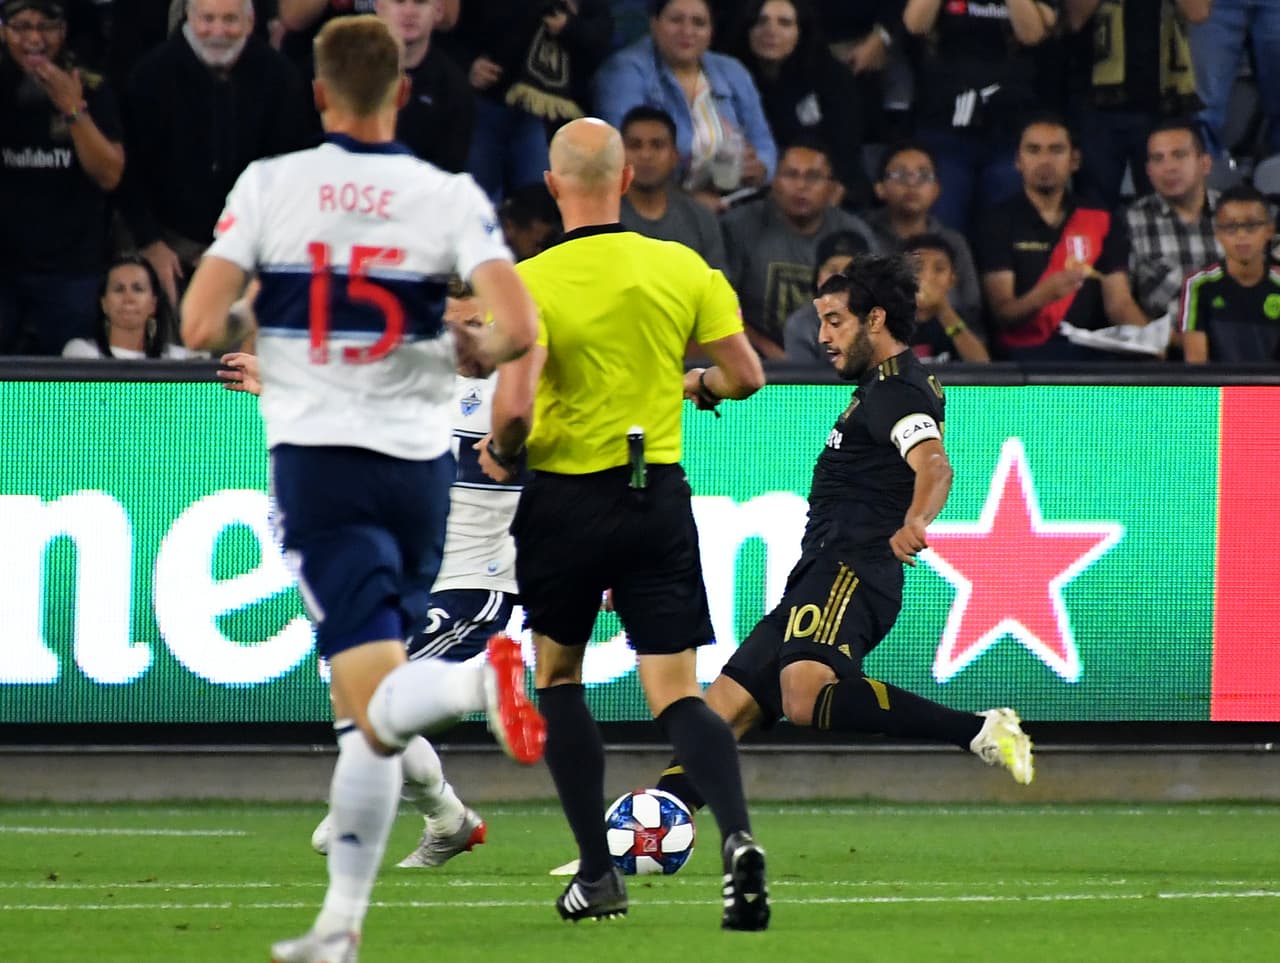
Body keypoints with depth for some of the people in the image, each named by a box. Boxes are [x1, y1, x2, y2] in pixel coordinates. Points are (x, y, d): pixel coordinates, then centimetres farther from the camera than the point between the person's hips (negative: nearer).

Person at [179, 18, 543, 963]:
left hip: (317, 459, -2)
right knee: (366, 713, 14)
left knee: (377, 707, -11)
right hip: (418, 461, 2)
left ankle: (474, 678, -43)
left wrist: (238, 338, 14)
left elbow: (200, 325, -9)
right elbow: (518, 328, -13)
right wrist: (464, 359, 9)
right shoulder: (451, 197, -2)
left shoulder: (270, 184, -3)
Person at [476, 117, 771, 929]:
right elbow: (746, 375, 3)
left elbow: (516, 407, -21)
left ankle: (599, 873, 14)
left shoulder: (531, 282, -12)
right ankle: (738, 837, -27)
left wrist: (498, 452, 0)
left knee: (559, 679, 18)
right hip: (661, 497, 2)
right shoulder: (682, 267, -1)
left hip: (565, 502, -2)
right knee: (678, 696, 0)